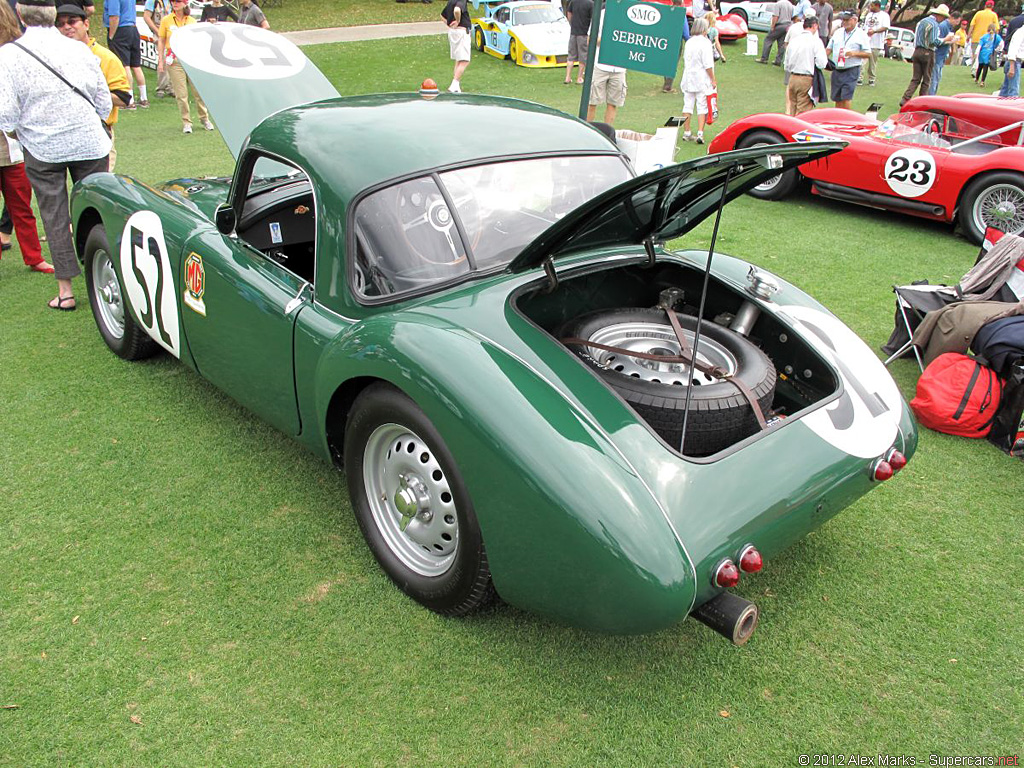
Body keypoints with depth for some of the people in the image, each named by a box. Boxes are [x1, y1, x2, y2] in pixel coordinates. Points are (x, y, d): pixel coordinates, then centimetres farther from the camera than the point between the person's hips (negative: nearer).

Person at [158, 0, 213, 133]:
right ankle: (186, 122, 5)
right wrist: (160, 61, 0)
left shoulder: (192, 21, 7)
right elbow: (161, 42, 6)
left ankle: (204, 118, 20)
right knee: (181, 94, -3)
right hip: (174, 61, -2)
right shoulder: (166, 20, 3)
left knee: (199, 91, 3)